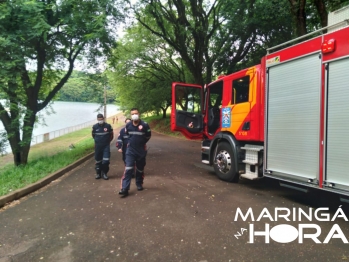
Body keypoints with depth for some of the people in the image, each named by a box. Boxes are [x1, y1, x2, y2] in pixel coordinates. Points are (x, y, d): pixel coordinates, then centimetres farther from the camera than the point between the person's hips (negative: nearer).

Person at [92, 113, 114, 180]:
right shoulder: (94, 127, -3)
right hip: (98, 146, 2)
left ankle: (104, 173, 11)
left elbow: (111, 135, 5)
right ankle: (98, 173, 25)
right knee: (98, 161, 10)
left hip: (106, 146, -2)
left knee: (106, 161, -7)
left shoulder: (108, 126, -8)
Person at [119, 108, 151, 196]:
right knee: (128, 169, -10)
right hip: (130, 150, 1)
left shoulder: (144, 125, -13)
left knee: (140, 169, 14)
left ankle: (139, 184, 35)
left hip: (141, 151, -1)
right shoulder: (128, 125, -3)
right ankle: (125, 189, -10)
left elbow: (148, 136, 4)